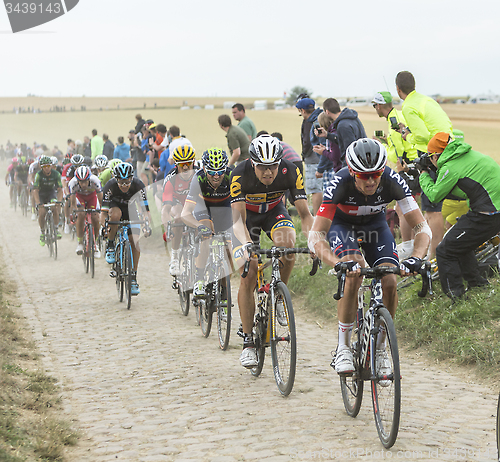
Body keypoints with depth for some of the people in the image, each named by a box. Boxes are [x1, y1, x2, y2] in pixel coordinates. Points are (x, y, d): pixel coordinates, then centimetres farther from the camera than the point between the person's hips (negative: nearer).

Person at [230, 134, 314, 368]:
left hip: (274, 211, 1)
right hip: (248, 214, -1)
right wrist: (246, 244, -56)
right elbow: (238, 218, -37)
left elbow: (304, 213, -27)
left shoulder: (290, 172, -29)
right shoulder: (240, 175, -33)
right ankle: (248, 341, -4)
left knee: (288, 247, -32)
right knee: (248, 277, -12)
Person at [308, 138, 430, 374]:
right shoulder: (340, 184, -36)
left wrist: (416, 258, -49)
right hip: (342, 224, -2)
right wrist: (338, 263, -56)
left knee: (390, 283, -17)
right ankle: (343, 347, -16)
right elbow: (316, 237, -39)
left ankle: (379, 348, 4)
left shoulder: (392, 181, -32)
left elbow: (422, 227, -29)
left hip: (375, 224, 2)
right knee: (353, 275, -30)